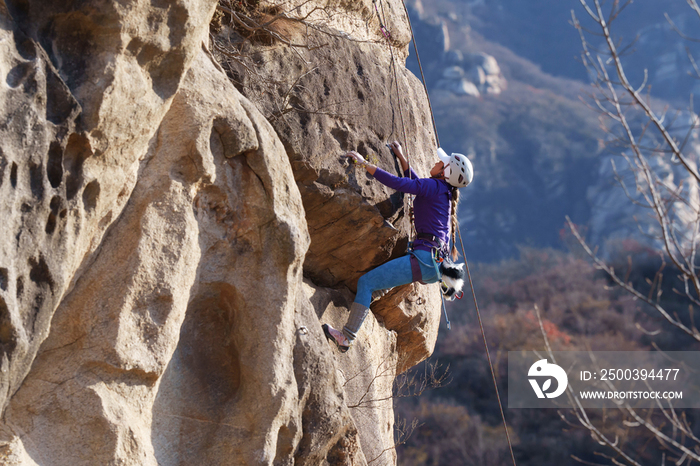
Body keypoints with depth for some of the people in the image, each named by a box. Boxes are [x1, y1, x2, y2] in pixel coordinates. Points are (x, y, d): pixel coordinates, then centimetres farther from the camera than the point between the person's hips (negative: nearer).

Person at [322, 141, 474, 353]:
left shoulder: (434, 186, -8)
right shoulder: (444, 192, 18)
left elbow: (398, 183, -16)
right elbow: (415, 183, 35)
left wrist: (364, 164, -12)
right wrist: (401, 158, 31)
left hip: (425, 259, -10)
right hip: (435, 267, 10)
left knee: (366, 282, -11)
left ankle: (346, 337, -14)